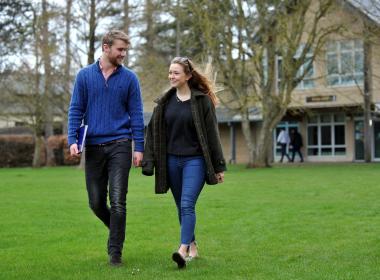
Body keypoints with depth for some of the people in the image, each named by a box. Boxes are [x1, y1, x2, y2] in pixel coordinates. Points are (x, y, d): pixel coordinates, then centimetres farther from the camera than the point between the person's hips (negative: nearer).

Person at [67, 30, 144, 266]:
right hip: (94, 147, 2)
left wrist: (139, 147, -2)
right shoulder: (85, 76, 5)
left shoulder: (129, 78, 3)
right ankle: (116, 230, 34)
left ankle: (115, 251, 5)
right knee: (96, 202, 7)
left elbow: (136, 114, 3)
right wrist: (72, 140, -6)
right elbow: (76, 110, 6)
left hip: (120, 145, -1)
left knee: (117, 201, -5)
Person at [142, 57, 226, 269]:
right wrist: (149, 163, 1)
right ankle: (192, 247, 25)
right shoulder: (165, 101, 7)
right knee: (181, 207, 11)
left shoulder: (202, 100, -4)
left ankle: (183, 250, -21)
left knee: (187, 205, -15)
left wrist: (219, 166, -4)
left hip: (195, 160, -4)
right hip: (172, 161, 5)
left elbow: (212, 134, -3)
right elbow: (154, 133, 7)